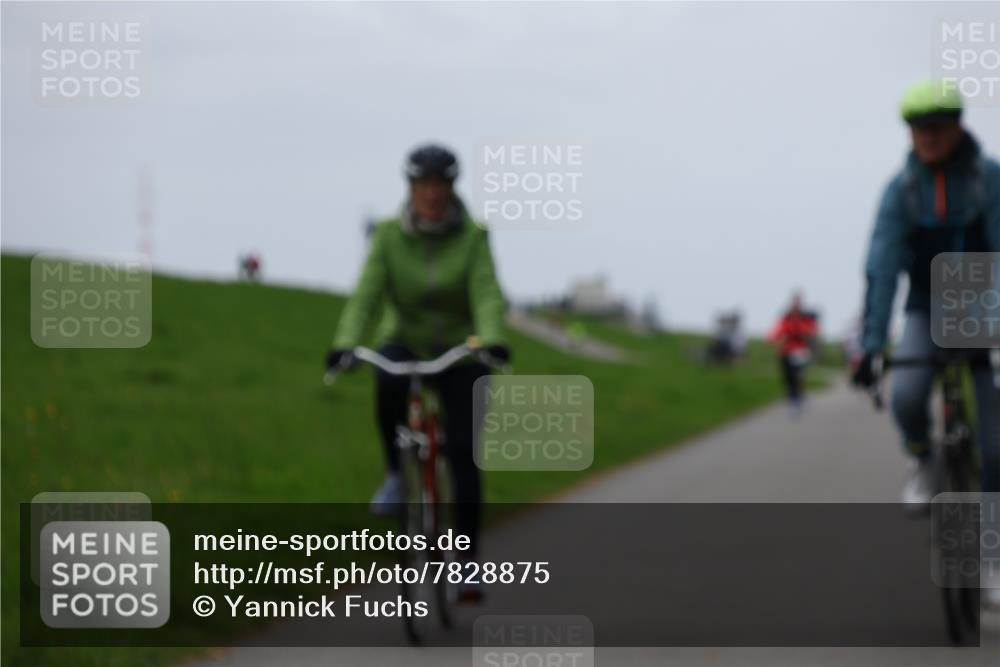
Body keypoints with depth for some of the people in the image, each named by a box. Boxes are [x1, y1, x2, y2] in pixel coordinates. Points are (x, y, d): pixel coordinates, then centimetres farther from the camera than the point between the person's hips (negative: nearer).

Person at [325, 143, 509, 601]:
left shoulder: (471, 237, -12)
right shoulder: (389, 236, -9)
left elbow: (486, 294, -23)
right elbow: (367, 293, -19)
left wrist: (491, 340, -43)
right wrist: (345, 344, -36)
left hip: (459, 352, 0)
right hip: (405, 343, 1)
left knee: (463, 453, -12)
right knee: (387, 382, -36)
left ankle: (468, 558, -3)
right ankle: (396, 472, -11)